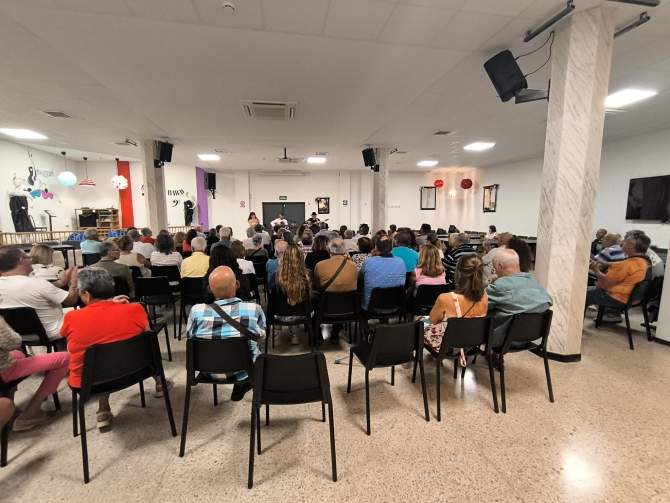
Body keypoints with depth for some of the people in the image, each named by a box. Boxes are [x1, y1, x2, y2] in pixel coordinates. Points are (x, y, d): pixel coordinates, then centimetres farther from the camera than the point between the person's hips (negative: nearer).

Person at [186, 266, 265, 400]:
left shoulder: (197, 311, -24)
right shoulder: (254, 310, -27)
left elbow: (189, 336, -4)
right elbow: (262, 335, -7)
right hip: (244, 371, -1)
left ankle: (240, 386, 39)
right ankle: (241, 386, 37)